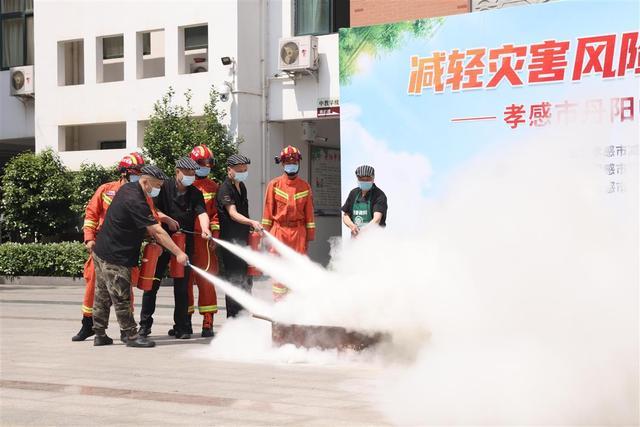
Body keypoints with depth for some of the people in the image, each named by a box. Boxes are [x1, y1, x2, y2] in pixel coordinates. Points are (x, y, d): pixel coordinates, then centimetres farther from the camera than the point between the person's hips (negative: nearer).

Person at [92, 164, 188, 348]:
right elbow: (158, 231, -24)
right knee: (122, 298, -2)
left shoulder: (128, 188, 7)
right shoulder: (135, 201, -23)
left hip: (101, 251, 10)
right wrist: (178, 253, -22)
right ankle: (131, 336, 4)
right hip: (115, 257, -10)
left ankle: (100, 335, 21)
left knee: (103, 296, 14)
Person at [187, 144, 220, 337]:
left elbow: (215, 213, 8)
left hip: (204, 240, 0)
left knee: (206, 279, -4)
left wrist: (214, 236, -2)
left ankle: (208, 321, -1)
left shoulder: (213, 187, 11)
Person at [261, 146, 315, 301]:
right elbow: (268, 210, 4)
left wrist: (309, 236, 6)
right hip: (279, 231, -2)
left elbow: (309, 212, 9)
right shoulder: (274, 184, 4)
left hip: (299, 232, 2)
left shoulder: (305, 186, 9)